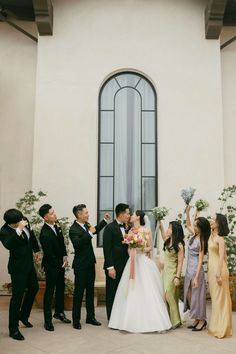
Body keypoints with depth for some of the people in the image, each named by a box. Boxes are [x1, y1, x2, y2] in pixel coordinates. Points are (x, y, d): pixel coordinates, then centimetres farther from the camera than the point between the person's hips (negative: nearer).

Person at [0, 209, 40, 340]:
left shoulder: (25, 222, -7)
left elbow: (32, 236, 13)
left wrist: (36, 249, 22)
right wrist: (19, 230, -49)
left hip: (29, 264, 8)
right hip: (18, 267, -7)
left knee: (34, 288, 19)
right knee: (17, 296, -5)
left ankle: (23, 315, 39)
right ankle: (13, 329, 7)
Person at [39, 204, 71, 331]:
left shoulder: (56, 225, -4)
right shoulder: (45, 234, -28)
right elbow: (49, 254, -23)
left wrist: (65, 257, 1)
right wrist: (60, 264, -11)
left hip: (60, 263, 8)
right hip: (51, 265, -8)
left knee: (61, 288, 18)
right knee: (49, 291, 3)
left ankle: (59, 312, 35)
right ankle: (48, 320, 16)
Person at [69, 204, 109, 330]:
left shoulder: (86, 225, 5)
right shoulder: (73, 229, -19)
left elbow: (94, 230, 27)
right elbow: (77, 243, -35)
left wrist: (104, 220, 24)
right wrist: (89, 233, -34)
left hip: (90, 264, 8)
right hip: (81, 266, -8)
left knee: (90, 291, 15)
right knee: (79, 293, 2)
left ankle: (90, 317, 27)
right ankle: (76, 320, 14)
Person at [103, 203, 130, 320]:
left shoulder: (127, 228, 9)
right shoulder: (110, 228, -10)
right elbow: (107, 249, -13)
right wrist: (110, 267, -16)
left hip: (125, 265, 6)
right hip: (114, 267, -6)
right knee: (112, 293, 7)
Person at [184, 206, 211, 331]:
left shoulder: (201, 241, -16)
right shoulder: (194, 235, 4)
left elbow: (200, 260, -16)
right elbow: (188, 225, 25)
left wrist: (196, 277, -18)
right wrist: (187, 213, 12)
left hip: (196, 269, -8)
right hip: (189, 269, 8)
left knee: (196, 296, 2)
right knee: (189, 296, 12)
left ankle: (202, 320, 16)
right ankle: (196, 320, 23)